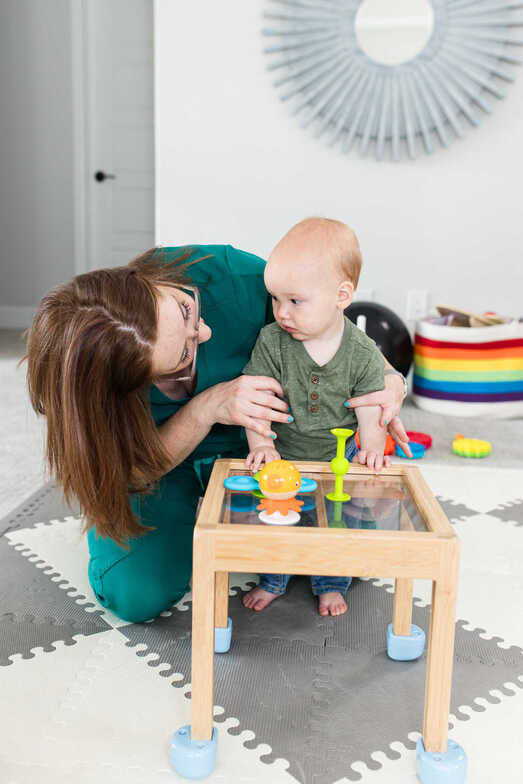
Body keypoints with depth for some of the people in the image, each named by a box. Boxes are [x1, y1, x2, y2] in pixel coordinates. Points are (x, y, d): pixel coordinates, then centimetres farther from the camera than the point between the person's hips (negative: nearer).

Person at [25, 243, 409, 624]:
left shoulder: (228, 274, -33)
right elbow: (141, 465, -23)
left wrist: (385, 377, -32)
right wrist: (206, 409, -40)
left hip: (246, 446, 2)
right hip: (163, 463, -1)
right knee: (137, 596, -20)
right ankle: (189, 517, 13)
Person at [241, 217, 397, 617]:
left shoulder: (363, 353, -16)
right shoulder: (272, 341, -16)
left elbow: (370, 408, -10)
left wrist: (372, 448, -24)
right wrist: (261, 444, -25)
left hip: (338, 457, 0)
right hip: (281, 456, 1)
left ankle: (332, 584, 36)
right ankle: (272, 580, 36)